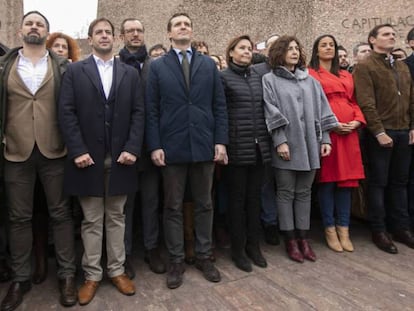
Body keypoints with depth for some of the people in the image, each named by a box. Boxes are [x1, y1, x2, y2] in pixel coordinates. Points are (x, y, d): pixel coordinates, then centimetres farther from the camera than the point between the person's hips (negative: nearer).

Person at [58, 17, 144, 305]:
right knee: (92, 220, 8)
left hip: (121, 157, 2)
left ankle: (117, 270, 24)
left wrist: (132, 148, -9)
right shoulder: (75, 71, 5)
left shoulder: (130, 73, 10)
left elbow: (138, 113, 3)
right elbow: (66, 112, -3)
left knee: (116, 217, 11)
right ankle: (92, 275, 21)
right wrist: (78, 150, -12)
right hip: (88, 156, -1)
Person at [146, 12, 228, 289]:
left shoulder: (209, 64, 10)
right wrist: (154, 145, -8)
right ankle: (176, 261, 21)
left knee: (204, 204, 11)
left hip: (204, 145, 2)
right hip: (172, 147, -1)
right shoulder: (157, 66, 6)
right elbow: (151, 110, 1)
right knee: (173, 207, 7)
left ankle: (204, 256, 26)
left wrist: (221, 141, -3)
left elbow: (220, 106, 5)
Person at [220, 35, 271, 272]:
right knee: (238, 198, 5)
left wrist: (267, 140, 10)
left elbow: (264, 110, 17)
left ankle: (254, 245, 25)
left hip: (259, 147, 5)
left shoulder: (258, 77, 15)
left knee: (255, 198, 11)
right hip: (237, 147, -5)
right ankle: (238, 249, 18)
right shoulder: (223, 77, -1)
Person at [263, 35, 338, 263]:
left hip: (309, 145, 4)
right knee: (286, 193, 3)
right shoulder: (269, 80, 2)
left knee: (304, 192, 10)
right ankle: (290, 239, 15)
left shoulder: (310, 80, 16)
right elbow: (271, 113, -8)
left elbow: (321, 111, 13)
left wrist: (325, 139, 5)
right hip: (286, 145, -4)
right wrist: (280, 141, -16)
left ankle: (303, 237, 20)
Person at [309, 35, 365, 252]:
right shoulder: (311, 75, 3)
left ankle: (344, 229, 15)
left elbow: (354, 102, 18)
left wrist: (357, 121, -1)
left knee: (346, 179, 6)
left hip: (349, 132, 6)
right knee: (327, 179, -1)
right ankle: (330, 229, 10)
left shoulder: (346, 75, 22)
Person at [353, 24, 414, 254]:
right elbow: (366, 104, -14)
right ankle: (379, 231, 12)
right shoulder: (365, 67, -4)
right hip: (381, 133, -6)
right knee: (378, 182, 2)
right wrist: (379, 132, -18)